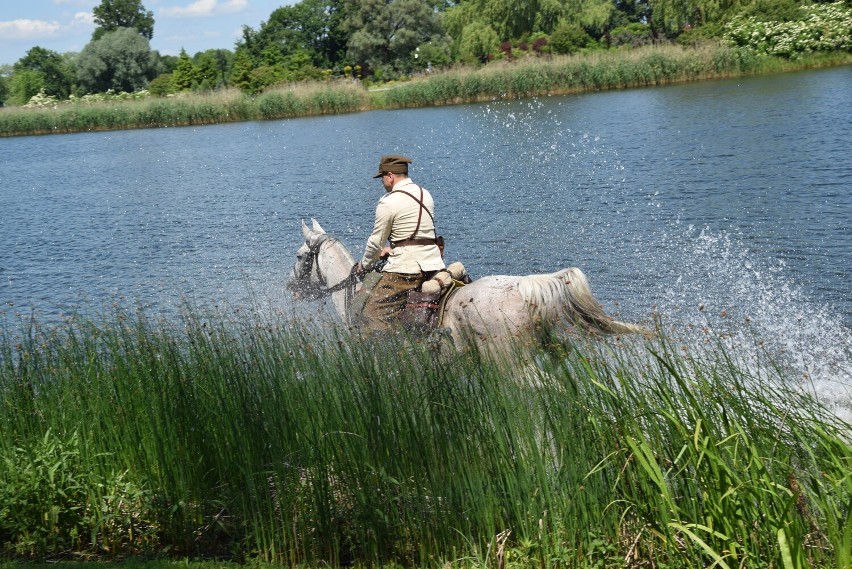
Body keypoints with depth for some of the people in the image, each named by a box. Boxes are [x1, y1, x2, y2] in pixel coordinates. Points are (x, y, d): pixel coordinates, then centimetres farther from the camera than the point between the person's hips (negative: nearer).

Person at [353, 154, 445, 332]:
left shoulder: (388, 202, -7)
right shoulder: (425, 194, 14)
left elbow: (376, 242, 0)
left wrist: (363, 266, 17)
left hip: (406, 266, -7)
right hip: (434, 262, 8)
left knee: (373, 317, -6)